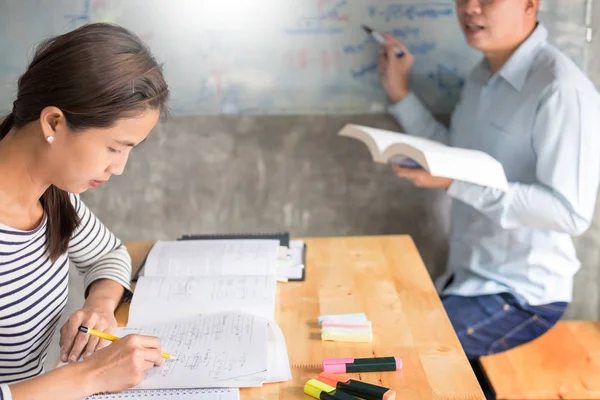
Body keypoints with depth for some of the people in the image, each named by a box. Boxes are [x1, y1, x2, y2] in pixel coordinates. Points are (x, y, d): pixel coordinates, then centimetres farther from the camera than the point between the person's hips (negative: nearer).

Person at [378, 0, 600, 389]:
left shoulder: (561, 88, -23)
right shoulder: (483, 77, 5)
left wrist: (457, 183, -29)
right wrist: (401, 94, 7)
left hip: (522, 294, -8)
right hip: (468, 276, 8)